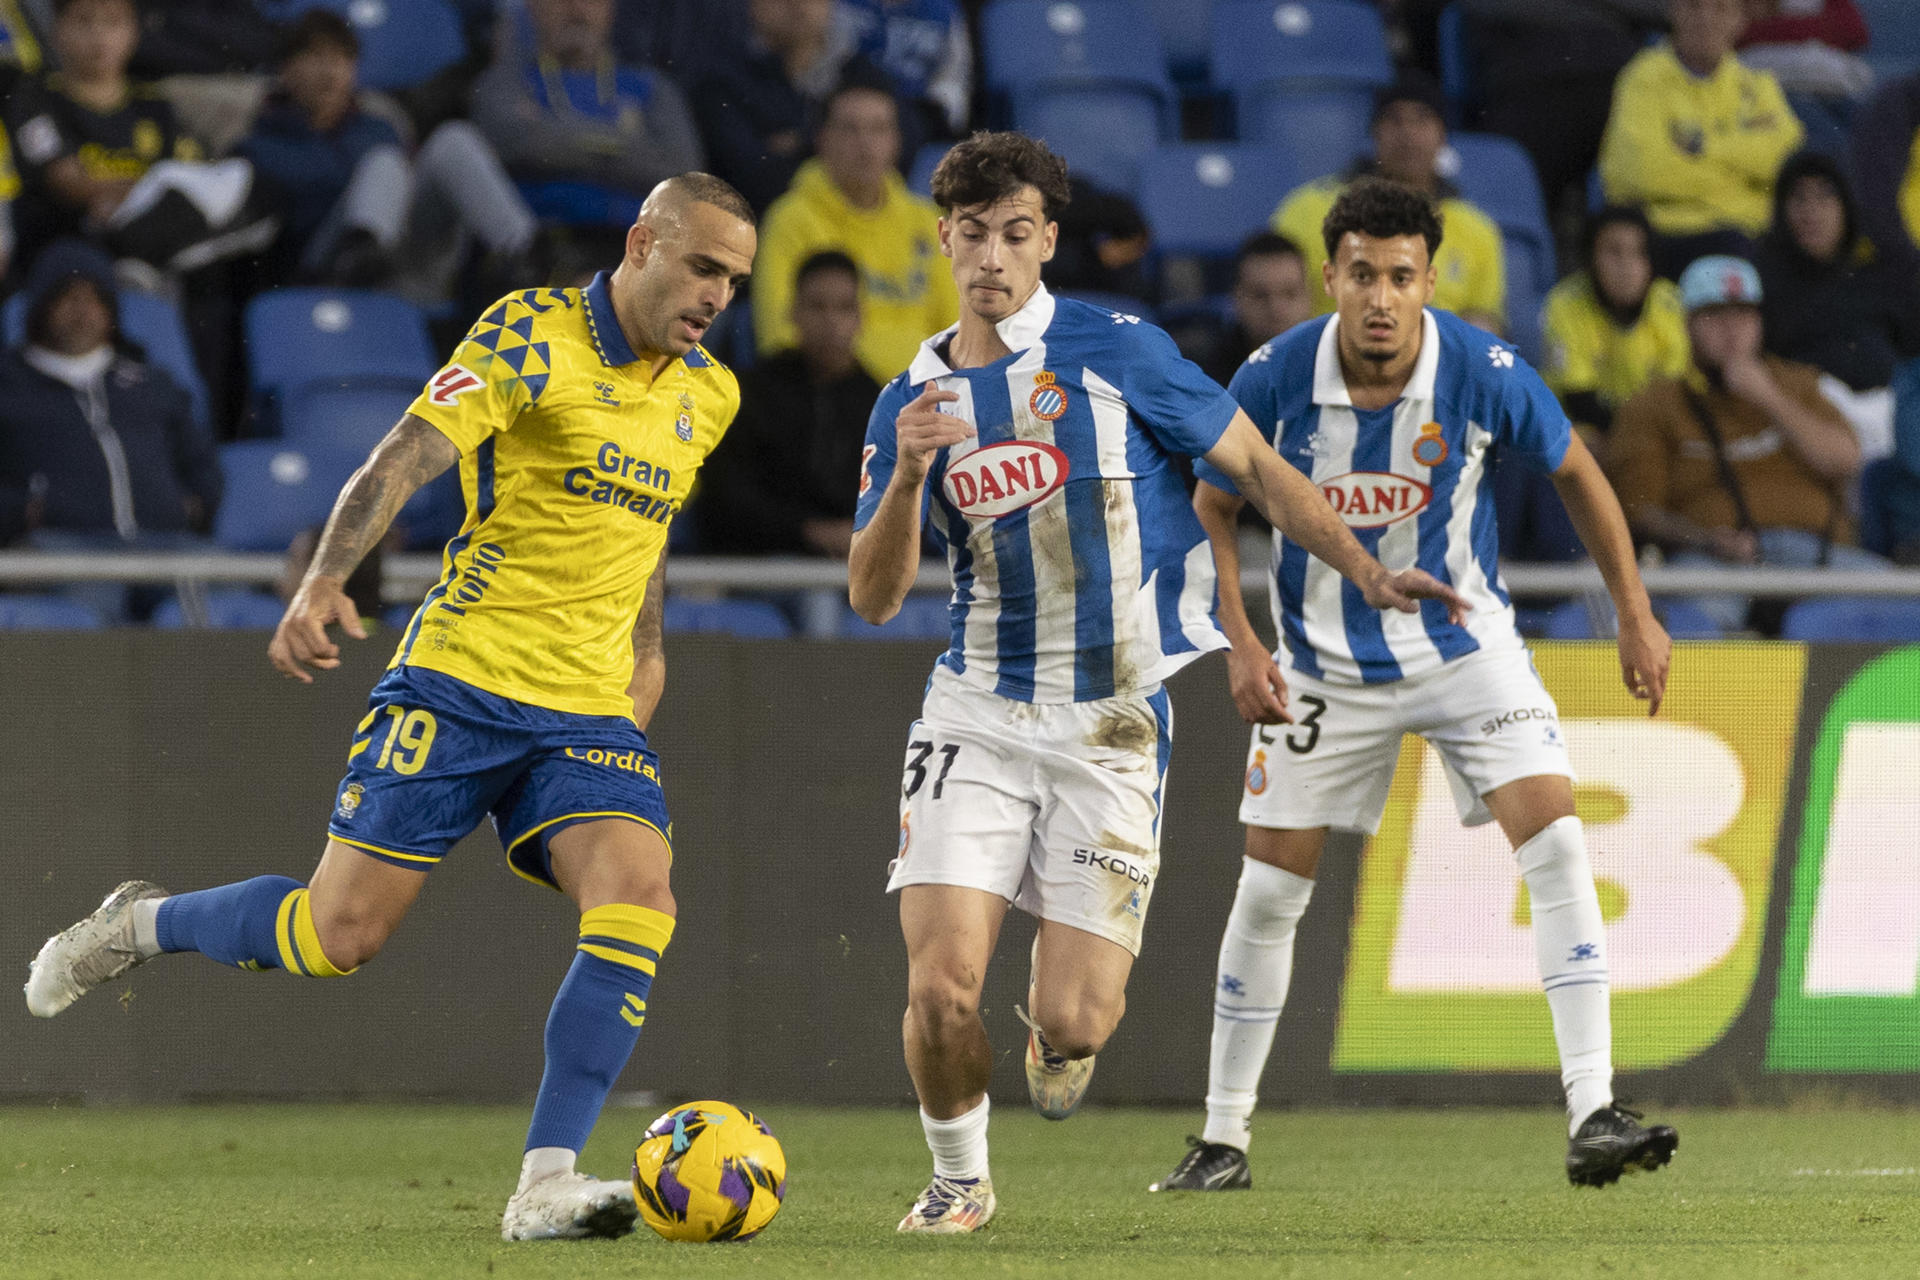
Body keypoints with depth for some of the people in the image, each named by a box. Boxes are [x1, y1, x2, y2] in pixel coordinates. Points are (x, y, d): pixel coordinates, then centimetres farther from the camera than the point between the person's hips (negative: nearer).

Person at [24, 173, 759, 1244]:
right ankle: (141, 926, 25)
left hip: (589, 711, 5)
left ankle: (547, 1184, -20)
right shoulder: (533, 334, -9)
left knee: (639, 897, -21)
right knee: (342, 932, -5)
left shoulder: (708, 394, 12)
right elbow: (404, 461, -18)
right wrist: (324, 583, -31)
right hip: (461, 679, -5)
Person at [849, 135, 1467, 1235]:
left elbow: (1254, 466, 5)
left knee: (1075, 1021, -9)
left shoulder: (1114, 351, -3)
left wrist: (1368, 575, -4)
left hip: (1113, 729, -2)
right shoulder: (912, 402, 6)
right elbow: (875, 597, 2)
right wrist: (909, 475, -15)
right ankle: (959, 1179, 16)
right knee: (941, 990, -13)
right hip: (978, 717, 2)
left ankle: (1058, 1032, 30)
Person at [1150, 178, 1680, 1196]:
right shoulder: (1276, 377, -18)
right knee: (1268, 891, 1)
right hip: (1323, 663, 0)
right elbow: (1211, 509, -2)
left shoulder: (1484, 374, -19)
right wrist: (1240, 643, -13)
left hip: (1465, 645, 0)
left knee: (1555, 845, -17)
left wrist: (1635, 615, 1)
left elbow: (1574, 473, 0)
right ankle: (1222, 1140, 16)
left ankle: (1593, 1117, -18)